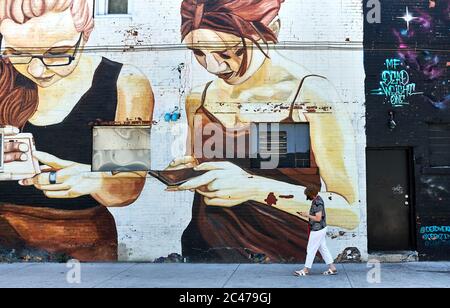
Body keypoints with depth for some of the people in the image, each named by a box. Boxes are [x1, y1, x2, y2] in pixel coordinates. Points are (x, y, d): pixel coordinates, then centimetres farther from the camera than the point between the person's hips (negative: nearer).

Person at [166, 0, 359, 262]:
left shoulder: (312, 95, -10)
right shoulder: (198, 99, 8)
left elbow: (352, 211, -13)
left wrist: (257, 189, -24)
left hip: (283, 255, -4)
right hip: (202, 250, 5)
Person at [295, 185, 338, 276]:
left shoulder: (318, 203, -22)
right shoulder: (317, 200, 9)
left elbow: (318, 218, -25)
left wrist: (307, 215, -15)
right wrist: (307, 215, 9)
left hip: (317, 230, -10)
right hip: (321, 229, 10)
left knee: (311, 250, 1)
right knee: (323, 248, 14)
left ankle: (306, 270, 11)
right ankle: (332, 268, 17)